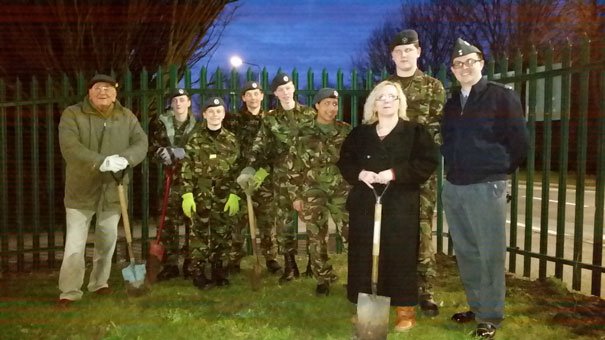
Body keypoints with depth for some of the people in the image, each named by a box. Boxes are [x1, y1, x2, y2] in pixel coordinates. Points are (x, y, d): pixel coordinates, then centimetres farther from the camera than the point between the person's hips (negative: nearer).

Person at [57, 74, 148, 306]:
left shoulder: (127, 117, 4)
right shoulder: (72, 114, -7)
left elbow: (141, 143, -5)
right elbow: (69, 147, -20)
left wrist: (125, 159, -26)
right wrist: (102, 162, -33)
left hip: (113, 190, 3)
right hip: (82, 189, -3)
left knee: (107, 241, 13)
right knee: (75, 243, -1)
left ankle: (99, 283, 29)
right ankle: (69, 292, 8)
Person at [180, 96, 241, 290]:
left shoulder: (231, 140, 6)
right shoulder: (195, 139, 3)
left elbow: (237, 169, 3)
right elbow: (187, 169, 0)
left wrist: (234, 195, -6)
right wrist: (187, 194, -8)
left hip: (224, 197, 1)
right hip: (200, 196, -1)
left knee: (223, 236, 6)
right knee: (200, 235, 2)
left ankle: (219, 273, 18)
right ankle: (198, 275, 12)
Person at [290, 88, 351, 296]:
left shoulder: (346, 131, 7)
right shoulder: (304, 134, 3)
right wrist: (296, 195, 0)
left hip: (342, 191, 0)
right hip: (313, 192, 0)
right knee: (316, 238, 4)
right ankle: (323, 279, 18)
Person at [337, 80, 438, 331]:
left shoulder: (415, 131, 2)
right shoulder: (360, 133, 13)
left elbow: (428, 162, -8)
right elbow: (344, 162, 13)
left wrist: (395, 173, -17)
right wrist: (360, 173, -9)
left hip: (401, 206, -3)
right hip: (365, 205, 3)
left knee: (400, 256, -1)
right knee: (364, 257, 4)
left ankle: (406, 311, 11)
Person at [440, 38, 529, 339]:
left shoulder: (503, 97, -5)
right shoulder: (451, 103, 12)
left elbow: (520, 143, -4)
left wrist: (498, 171, 4)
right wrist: (455, 170, 9)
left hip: (486, 188, -6)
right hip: (452, 188, 6)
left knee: (490, 254, 1)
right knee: (465, 252, 14)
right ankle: (476, 307, 28)